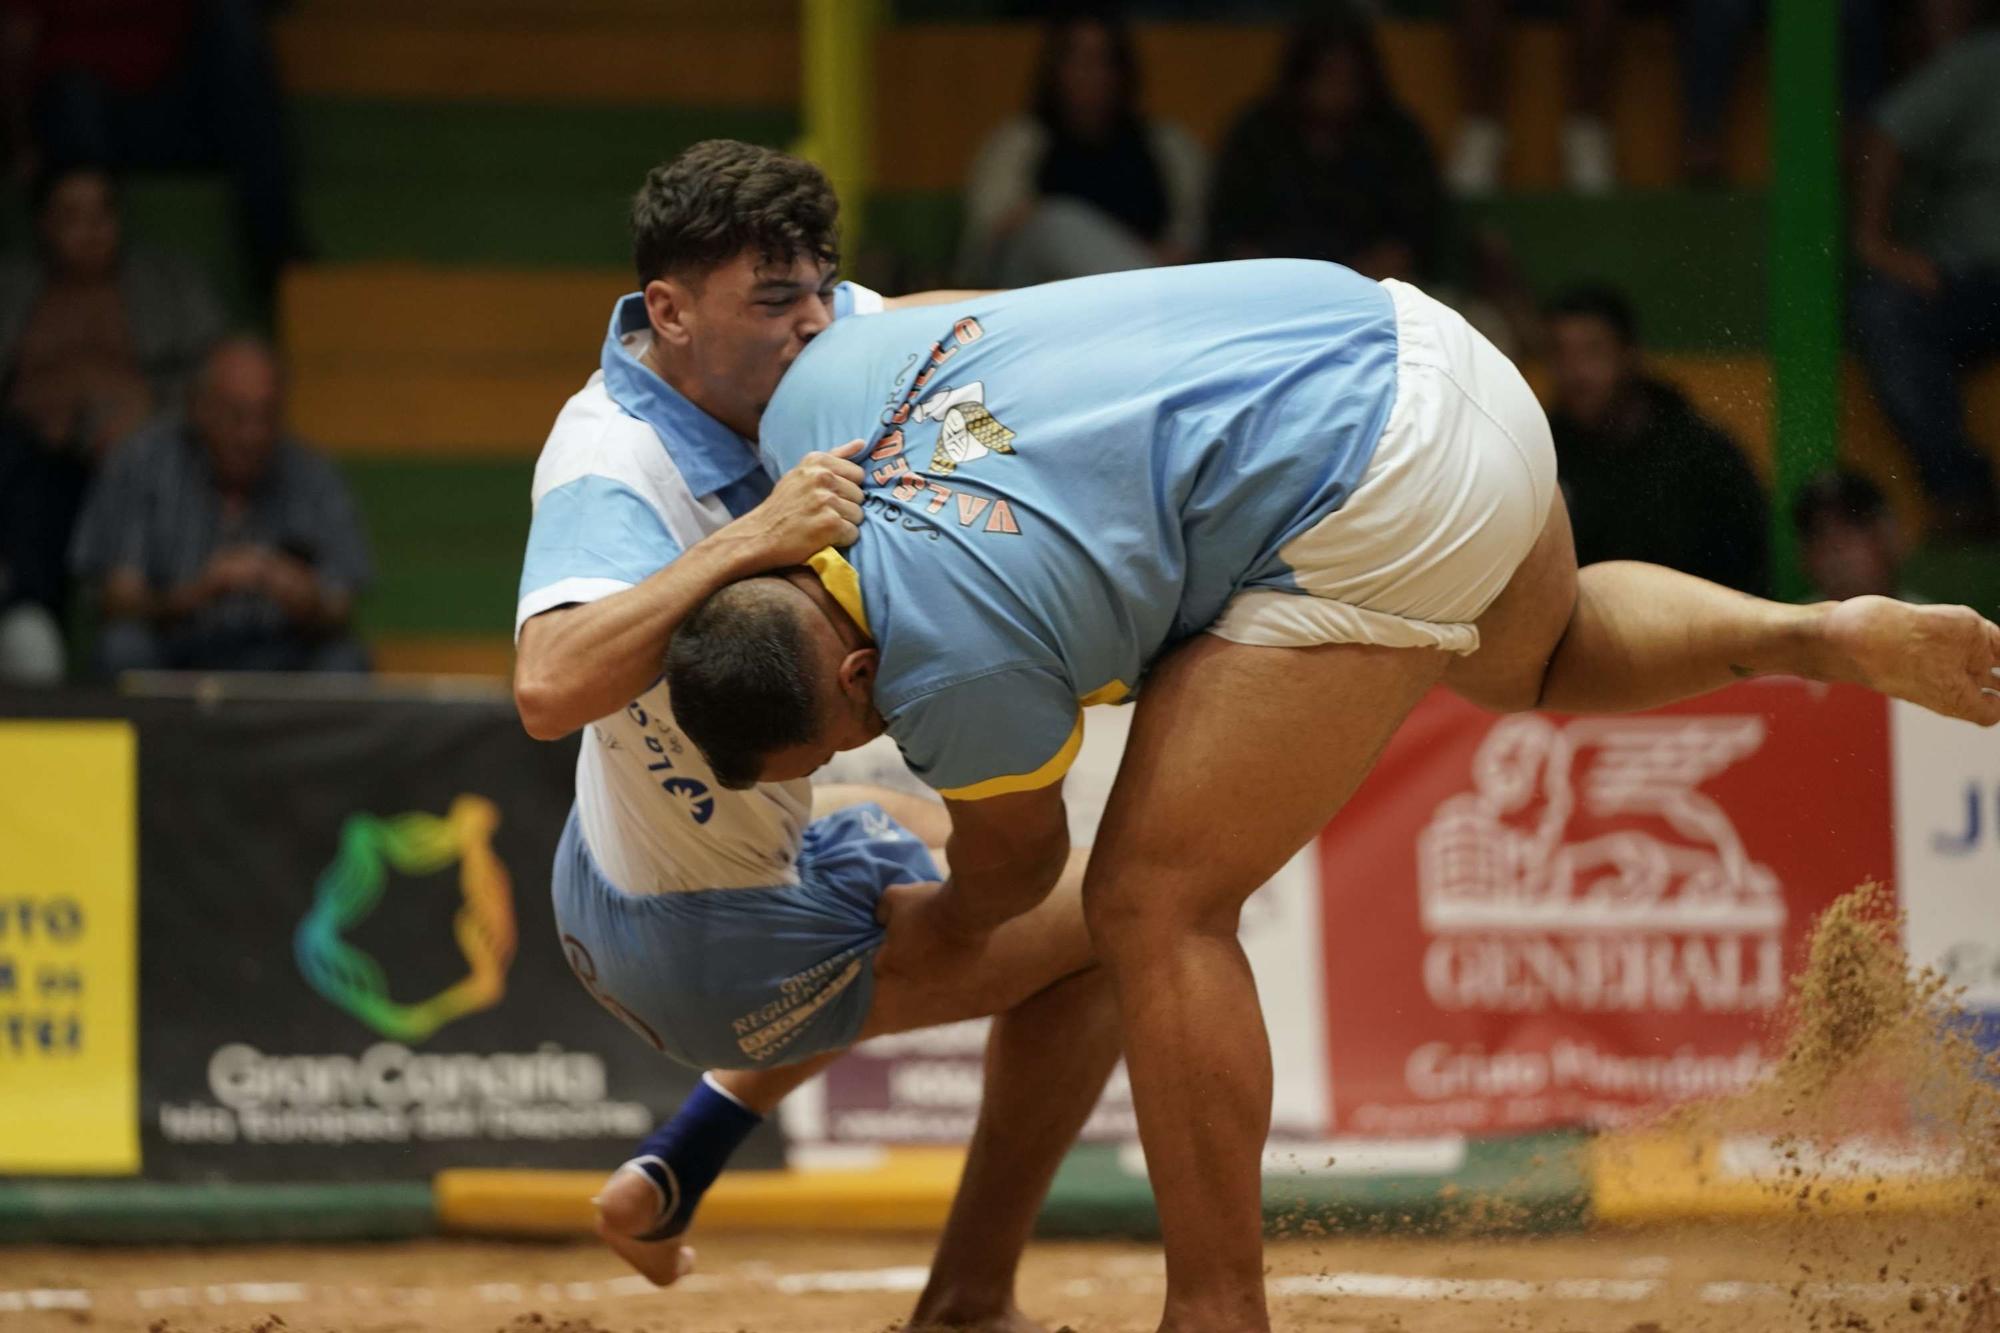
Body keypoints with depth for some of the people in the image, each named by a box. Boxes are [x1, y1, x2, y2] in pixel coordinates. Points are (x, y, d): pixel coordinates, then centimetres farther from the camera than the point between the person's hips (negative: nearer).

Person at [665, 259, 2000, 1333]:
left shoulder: (952, 662, -20)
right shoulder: (814, 396, -1)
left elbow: (1016, 860, 3)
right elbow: (972, 312, 23)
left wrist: (951, 921, 25)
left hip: (1379, 516, -10)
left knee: (1158, 907, -5)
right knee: (1537, 662, 41)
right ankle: (1818, 637, 23)